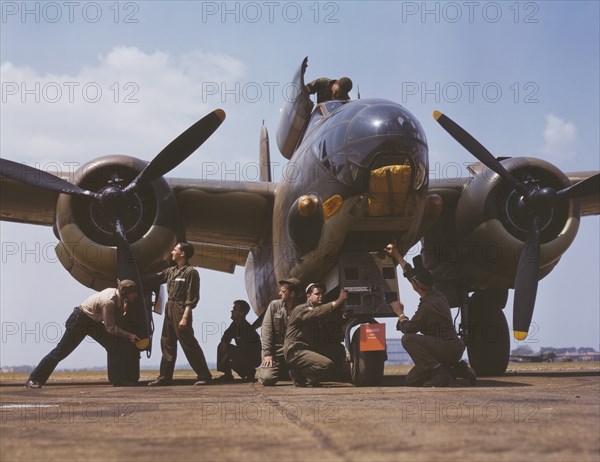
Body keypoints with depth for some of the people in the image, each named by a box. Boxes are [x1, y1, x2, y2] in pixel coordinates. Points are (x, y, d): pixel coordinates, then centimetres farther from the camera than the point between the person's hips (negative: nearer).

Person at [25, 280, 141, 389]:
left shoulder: (118, 295, -7)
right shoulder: (109, 301, -31)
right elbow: (110, 328, -23)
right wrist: (128, 335, -23)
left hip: (93, 322, 9)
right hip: (79, 321, -9)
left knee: (114, 345, -1)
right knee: (61, 351, -4)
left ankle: (118, 379, 7)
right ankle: (33, 380, 5)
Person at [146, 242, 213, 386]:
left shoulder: (191, 272, -11)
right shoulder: (171, 271, 13)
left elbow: (192, 298, -15)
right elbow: (154, 278, 23)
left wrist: (185, 317, -20)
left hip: (181, 310, -9)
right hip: (169, 308, 9)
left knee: (189, 344, -7)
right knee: (167, 343, 11)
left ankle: (204, 375, -1)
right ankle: (165, 377, 17)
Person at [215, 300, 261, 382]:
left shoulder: (247, 329, -25)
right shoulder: (234, 324, 2)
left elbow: (244, 349, -28)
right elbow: (225, 337, 10)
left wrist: (227, 355, -20)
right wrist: (224, 343, -15)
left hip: (254, 358, -9)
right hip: (242, 353, 9)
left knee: (234, 363, -32)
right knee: (221, 347, 0)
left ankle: (250, 372, -1)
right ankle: (227, 375, 1)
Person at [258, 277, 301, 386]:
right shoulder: (274, 305, 1)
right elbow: (266, 330, -3)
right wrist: (267, 353, -11)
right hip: (275, 351, -1)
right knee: (267, 378, -21)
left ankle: (286, 373, 18)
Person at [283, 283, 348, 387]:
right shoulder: (301, 309, -7)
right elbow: (316, 312, -30)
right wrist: (338, 302, -37)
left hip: (307, 350, 10)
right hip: (295, 352, -10)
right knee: (327, 364, -25)